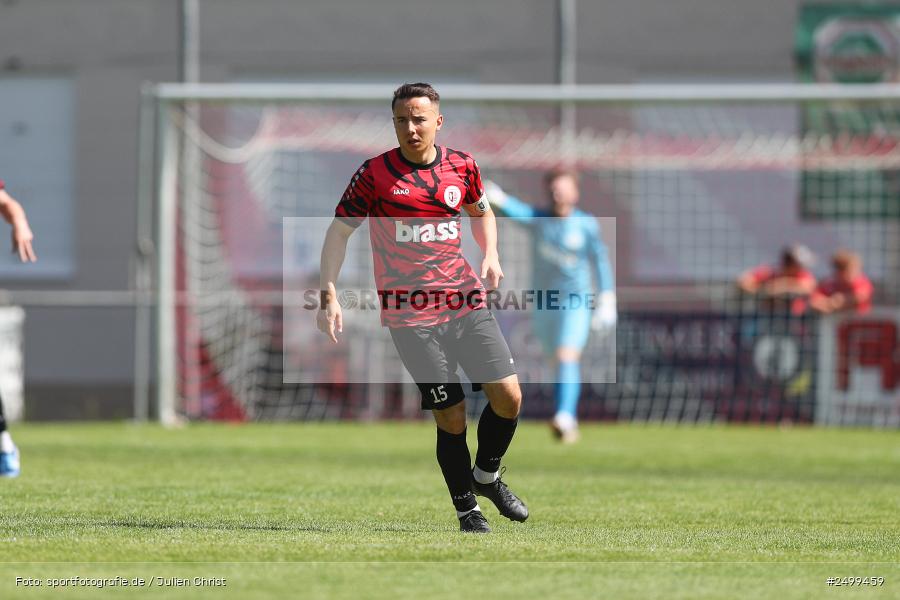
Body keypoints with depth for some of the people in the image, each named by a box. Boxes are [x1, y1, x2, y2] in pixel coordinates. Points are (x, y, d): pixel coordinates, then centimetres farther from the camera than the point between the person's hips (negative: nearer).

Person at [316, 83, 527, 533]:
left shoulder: (462, 167, 5)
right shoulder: (375, 174, -6)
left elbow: (481, 212, 25)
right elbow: (339, 232, 0)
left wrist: (490, 255, 7)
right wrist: (328, 295, -10)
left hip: (466, 302, 4)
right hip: (410, 316, -4)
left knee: (508, 395, -6)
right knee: (451, 418, -5)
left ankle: (487, 476, 22)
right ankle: (466, 508, 13)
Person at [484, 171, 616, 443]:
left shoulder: (586, 224, -3)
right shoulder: (539, 219, -1)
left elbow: (600, 262, 3)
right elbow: (519, 212, -22)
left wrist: (607, 301, -2)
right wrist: (500, 199, -44)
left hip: (574, 301, -3)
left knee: (566, 357, -21)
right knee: (557, 363, 11)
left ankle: (565, 417, -34)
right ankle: (570, 425, 25)